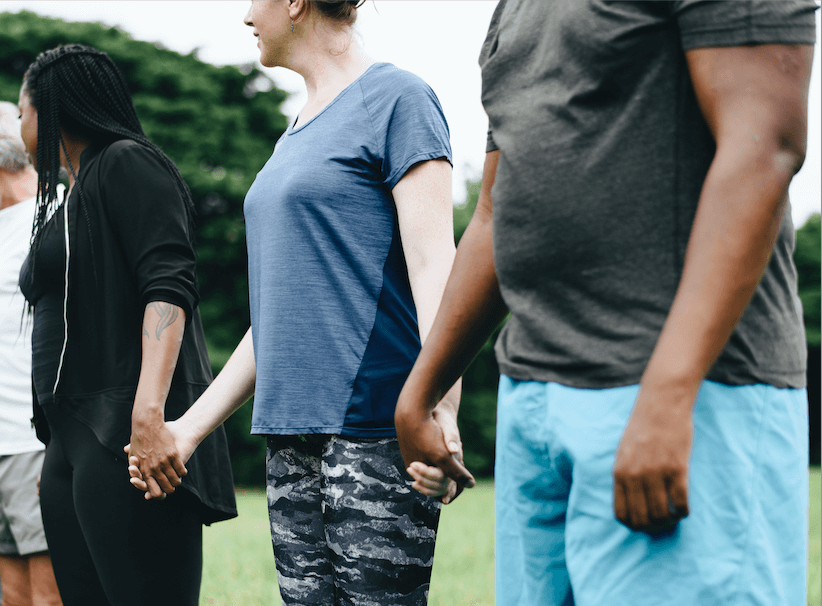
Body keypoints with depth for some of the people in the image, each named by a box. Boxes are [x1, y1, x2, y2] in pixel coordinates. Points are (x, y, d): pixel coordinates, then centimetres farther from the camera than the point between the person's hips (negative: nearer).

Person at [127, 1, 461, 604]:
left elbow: (432, 262, -13)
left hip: (375, 428, -8)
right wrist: (191, 427, 22)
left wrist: (440, 414, -24)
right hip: (293, 436, 8)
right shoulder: (297, 133, 22)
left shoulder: (397, 97, -3)